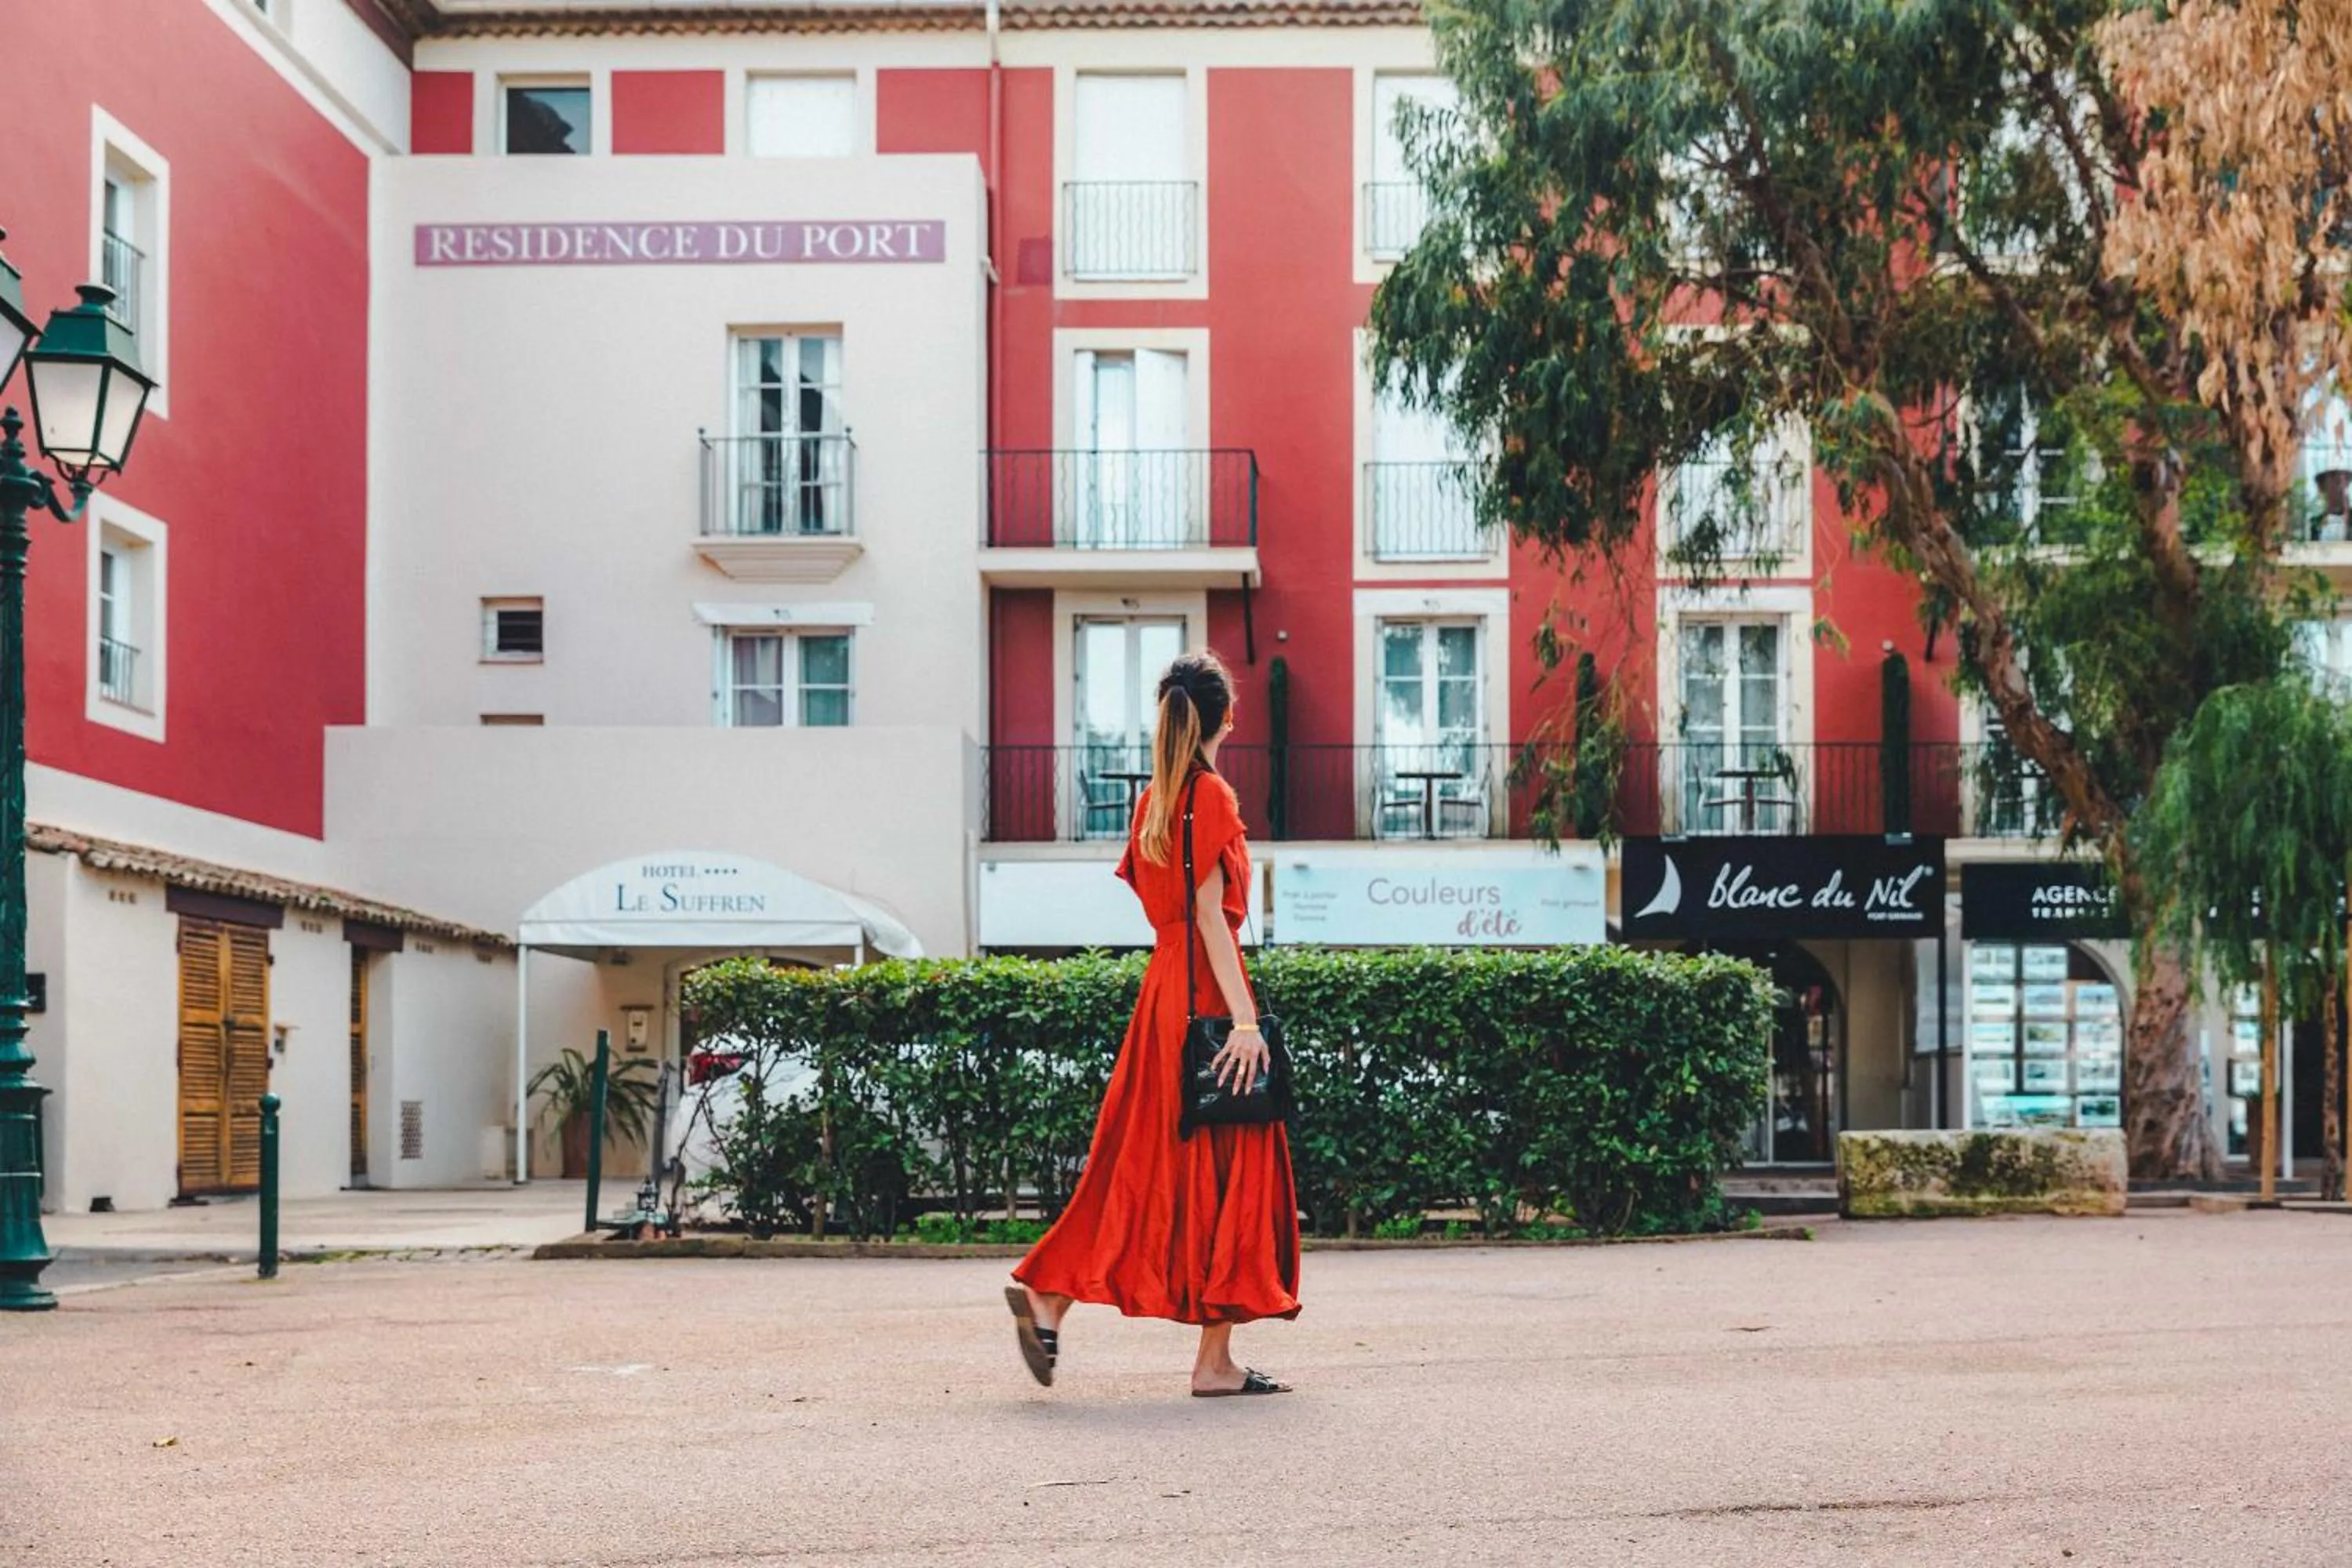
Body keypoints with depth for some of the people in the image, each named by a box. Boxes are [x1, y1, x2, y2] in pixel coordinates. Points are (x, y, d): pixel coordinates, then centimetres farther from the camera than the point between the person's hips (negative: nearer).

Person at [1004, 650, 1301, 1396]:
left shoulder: (1155, 796, 13)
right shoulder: (1211, 794, -10)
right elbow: (1209, 913, -17)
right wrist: (1243, 1016, -19)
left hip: (1163, 984, 8)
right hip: (1205, 989, -8)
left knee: (1142, 1160, 13)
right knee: (1224, 1167, -2)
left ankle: (1046, 1294, 8)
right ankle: (1214, 1360, 1)